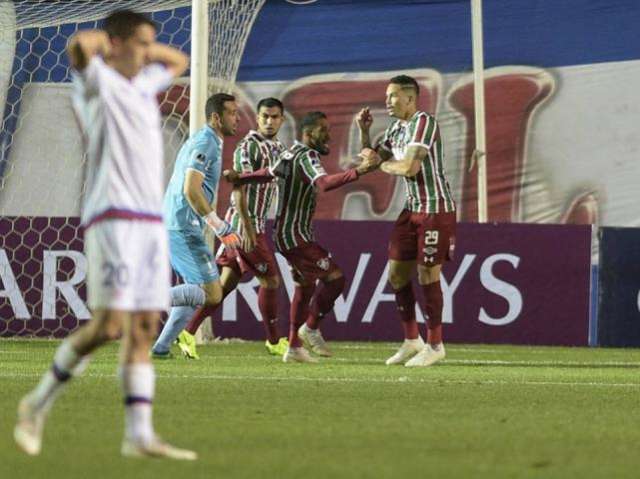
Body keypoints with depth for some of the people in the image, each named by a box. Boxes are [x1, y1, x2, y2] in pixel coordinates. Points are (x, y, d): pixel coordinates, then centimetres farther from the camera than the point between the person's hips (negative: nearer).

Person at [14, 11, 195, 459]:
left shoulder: (143, 85, 22)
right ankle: (38, 404, 1)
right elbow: (79, 48, -23)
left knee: (144, 329, 1)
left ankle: (140, 435, -2)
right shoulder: (99, 82, -1)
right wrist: (101, 39, -1)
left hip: (152, 222, 8)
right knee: (108, 325, -14)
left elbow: (179, 61, 41)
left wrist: (145, 48, 23)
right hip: (114, 218, -8)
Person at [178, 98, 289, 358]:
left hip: (257, 224, 9)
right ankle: (274, 342, 11)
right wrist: (247, 228, -24)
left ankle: (188, 332, 9)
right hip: (245, 223, -9)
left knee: (227, 283, 8)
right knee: (270, 280, -1)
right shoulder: (249, 146, -14)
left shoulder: (278, 148, 14)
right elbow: (239, 188, -19)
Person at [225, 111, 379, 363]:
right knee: (334, 278, -13)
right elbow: (324, 183, -38)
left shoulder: (291, 153, 13)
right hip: (295, 235, -11)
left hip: (285, 233, 11)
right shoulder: (306, 156, -19)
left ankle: (294, 347, 21)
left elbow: (269, 173, 29)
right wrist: (358, 171, -48)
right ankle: (311, 328, 1)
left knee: (305, 286, 16)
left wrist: (240, 177, 45)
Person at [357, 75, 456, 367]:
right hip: (412, 209, 9)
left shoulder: (423, 123, -16)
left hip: (436, 209, -9)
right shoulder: (395, 128, 12)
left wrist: (379, 162, -9)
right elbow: (373, 159, 20)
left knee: (427, 275, -6)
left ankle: (435, 345, 4)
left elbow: (410, 167, -24)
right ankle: (412, 341, 19)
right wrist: (364, 131, 5)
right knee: (397, 274, 8)